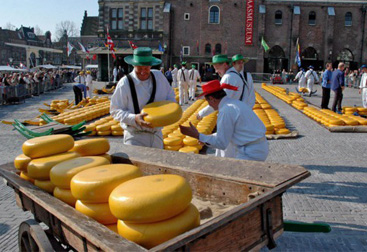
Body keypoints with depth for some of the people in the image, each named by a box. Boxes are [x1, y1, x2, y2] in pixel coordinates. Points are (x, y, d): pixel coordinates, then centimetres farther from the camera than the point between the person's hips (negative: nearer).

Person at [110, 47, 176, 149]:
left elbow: (170, 97, 13)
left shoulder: (159, 76, 1)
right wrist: (134, 119, -27)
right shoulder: (125, 83, -13)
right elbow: (115, 110, -11)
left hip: (156, 134, 5)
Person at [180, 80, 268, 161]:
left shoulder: (225, 111, -19)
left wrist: (197, 136, -13)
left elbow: (222, 143, -15)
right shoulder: (236, 103, 9)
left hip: (252, 154, -10)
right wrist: (206, 138, 22)